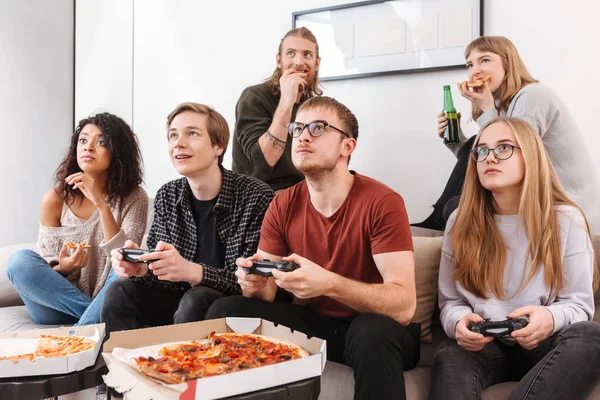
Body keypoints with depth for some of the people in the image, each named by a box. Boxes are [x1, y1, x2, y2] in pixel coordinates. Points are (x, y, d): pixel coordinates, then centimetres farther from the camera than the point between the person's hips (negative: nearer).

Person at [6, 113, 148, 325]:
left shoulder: (133, 198, -6)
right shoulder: (55, 199, -2)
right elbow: (46, 270, 3)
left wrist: (101, 204, -25)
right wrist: (63, 267, -22)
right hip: (60, 306, 3)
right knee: (20, 261, -22)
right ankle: (97, 316, -16)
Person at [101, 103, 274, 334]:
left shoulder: (256, 197, -15)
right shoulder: (167, 197, 2)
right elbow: (162, 271, 5)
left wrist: (192, 271, -34)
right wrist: (140, 268, -19)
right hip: (181, 299, 5)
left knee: (195, 300, -31)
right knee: (120, 293, -15)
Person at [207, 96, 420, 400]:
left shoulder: (382, 203, -19)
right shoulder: (282, 206, -2)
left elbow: (403, 305, -26)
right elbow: (268, 293, -1)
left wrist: (328, 283, -41)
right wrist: (255, 284, -26)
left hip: (372, 329, -4)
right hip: (315, 322, 4)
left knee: (373, 331, -38)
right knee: (224, 311, -13)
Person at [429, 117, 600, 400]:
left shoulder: (566, 220, -1)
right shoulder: (461, 222, 4)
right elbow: (450, 301, 6)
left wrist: (551, 319, -26)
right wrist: (459, 322, -21)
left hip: (543, 345, 2)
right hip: (482, 344, -2)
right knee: (448, 359, -37)